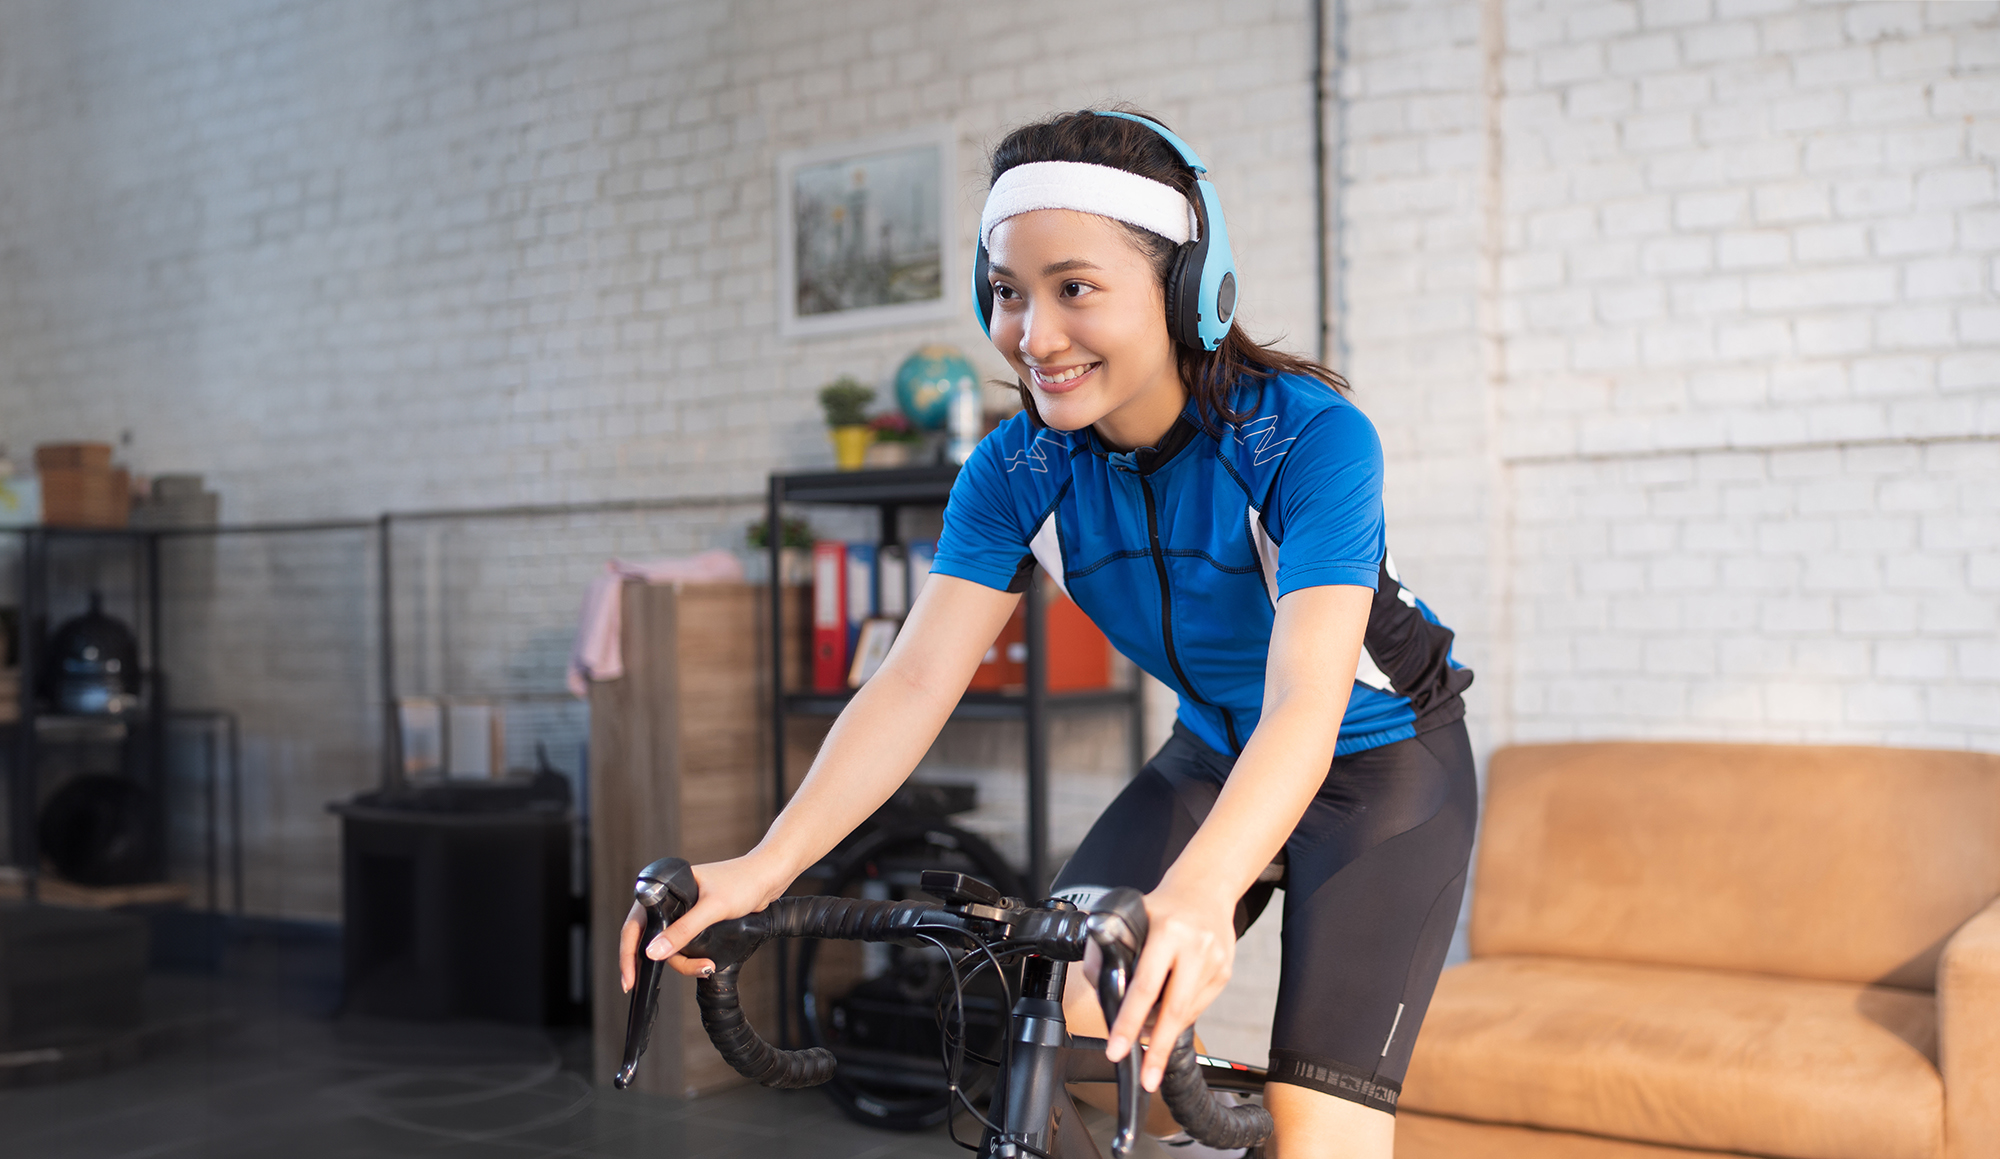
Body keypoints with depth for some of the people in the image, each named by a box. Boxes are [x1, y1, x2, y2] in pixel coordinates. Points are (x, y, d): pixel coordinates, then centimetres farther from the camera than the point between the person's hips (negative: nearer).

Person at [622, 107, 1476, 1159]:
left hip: (1385, 765, -4)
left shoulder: (1310, 436, -30)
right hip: (1211, 754, 4)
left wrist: (1199, 892, -60)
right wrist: (763, 865, -36)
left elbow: (1305, 701, -42)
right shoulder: (1017, 471, -16)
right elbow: (916, 681, -22)